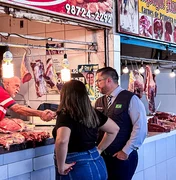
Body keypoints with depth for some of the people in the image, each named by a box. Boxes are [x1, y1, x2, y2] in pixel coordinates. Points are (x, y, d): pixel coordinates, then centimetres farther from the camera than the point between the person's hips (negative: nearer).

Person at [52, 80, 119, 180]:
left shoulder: (65, 115, -17)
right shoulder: (92, 113, 2)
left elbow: (62, 141, -34)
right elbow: (114, 129, 13)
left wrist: (61, 166, -22)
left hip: (76, 169, -6)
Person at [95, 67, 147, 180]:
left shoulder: (130, 99, -8)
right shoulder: (99, 102, 10)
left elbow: (140, 128, -14)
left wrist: (126, 151, -13)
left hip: (123, 157, -5)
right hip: (102, 156, 5)